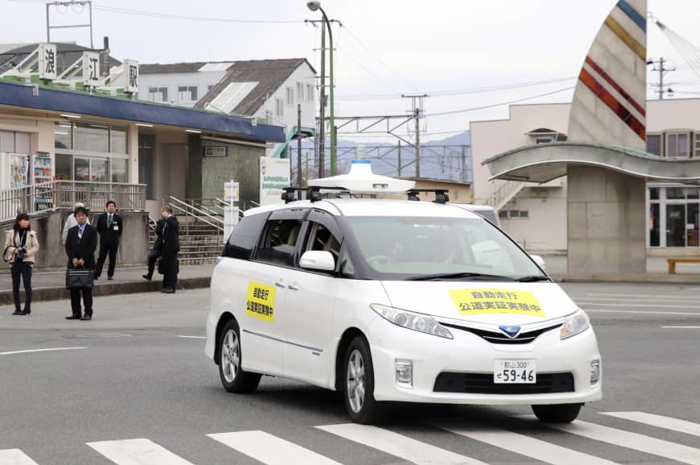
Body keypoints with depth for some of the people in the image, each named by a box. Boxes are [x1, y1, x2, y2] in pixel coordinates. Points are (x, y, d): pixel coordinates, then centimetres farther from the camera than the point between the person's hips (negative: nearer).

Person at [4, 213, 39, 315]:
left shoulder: (31, 233, 2)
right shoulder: (11, 233, 4)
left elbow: (36, 246, 2)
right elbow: (7, 246, 6)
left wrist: (27, 252, -14)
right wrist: (14, 250, -13)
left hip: (27, 261, -2)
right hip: (15, 261, 2)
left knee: (27, 285, -7)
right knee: (15, 285, 3)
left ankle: (27, 308, -4)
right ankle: (17, 308, 10)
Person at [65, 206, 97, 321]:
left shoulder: (91, 231, 1)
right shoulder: (71, 231, 13)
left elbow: (93, 246, -7)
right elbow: (67, 246, 7)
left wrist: (83, 259, -13)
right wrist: (73, 258, -8)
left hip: (87, 264, -4)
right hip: (73, 263, 4)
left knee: (87, 289, -3)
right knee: (74, 289, 3)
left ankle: (88, 313, -2)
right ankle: (76, 313, 8)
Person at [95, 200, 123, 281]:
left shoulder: (118, 218, 1)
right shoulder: (101, 217, 4)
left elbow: (120, 230, 12)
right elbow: (98, 228, 16)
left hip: (114, 242, 0)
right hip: (104, 241, 0)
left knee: (112, 259, 3)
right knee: (101, 259, -3)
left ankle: (110, 275, 11)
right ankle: (96, 274, -4)